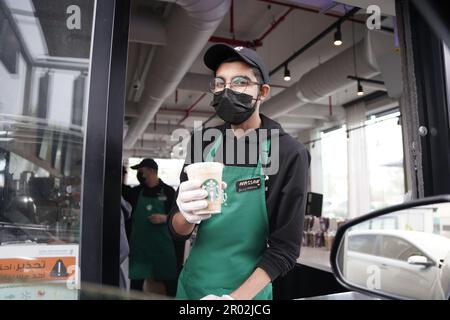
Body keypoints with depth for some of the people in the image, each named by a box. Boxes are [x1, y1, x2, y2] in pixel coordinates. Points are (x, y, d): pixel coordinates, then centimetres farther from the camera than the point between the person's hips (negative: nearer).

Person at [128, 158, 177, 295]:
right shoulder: (137, 191, 6)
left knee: (168, 278, 7)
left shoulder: (168, 191, -2)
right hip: (140, 243, 2)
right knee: (136, 279, 7)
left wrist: (165, 218, -16)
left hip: (162, 243, -2)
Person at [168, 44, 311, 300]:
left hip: (248, 291, -4)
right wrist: (188, 216, -23)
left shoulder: (289, 154, -16)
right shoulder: (203, 142, -5)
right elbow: (177, 229, -2)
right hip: (191, 284, 4)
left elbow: (286, 248, -12)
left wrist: (235, 297, -21)